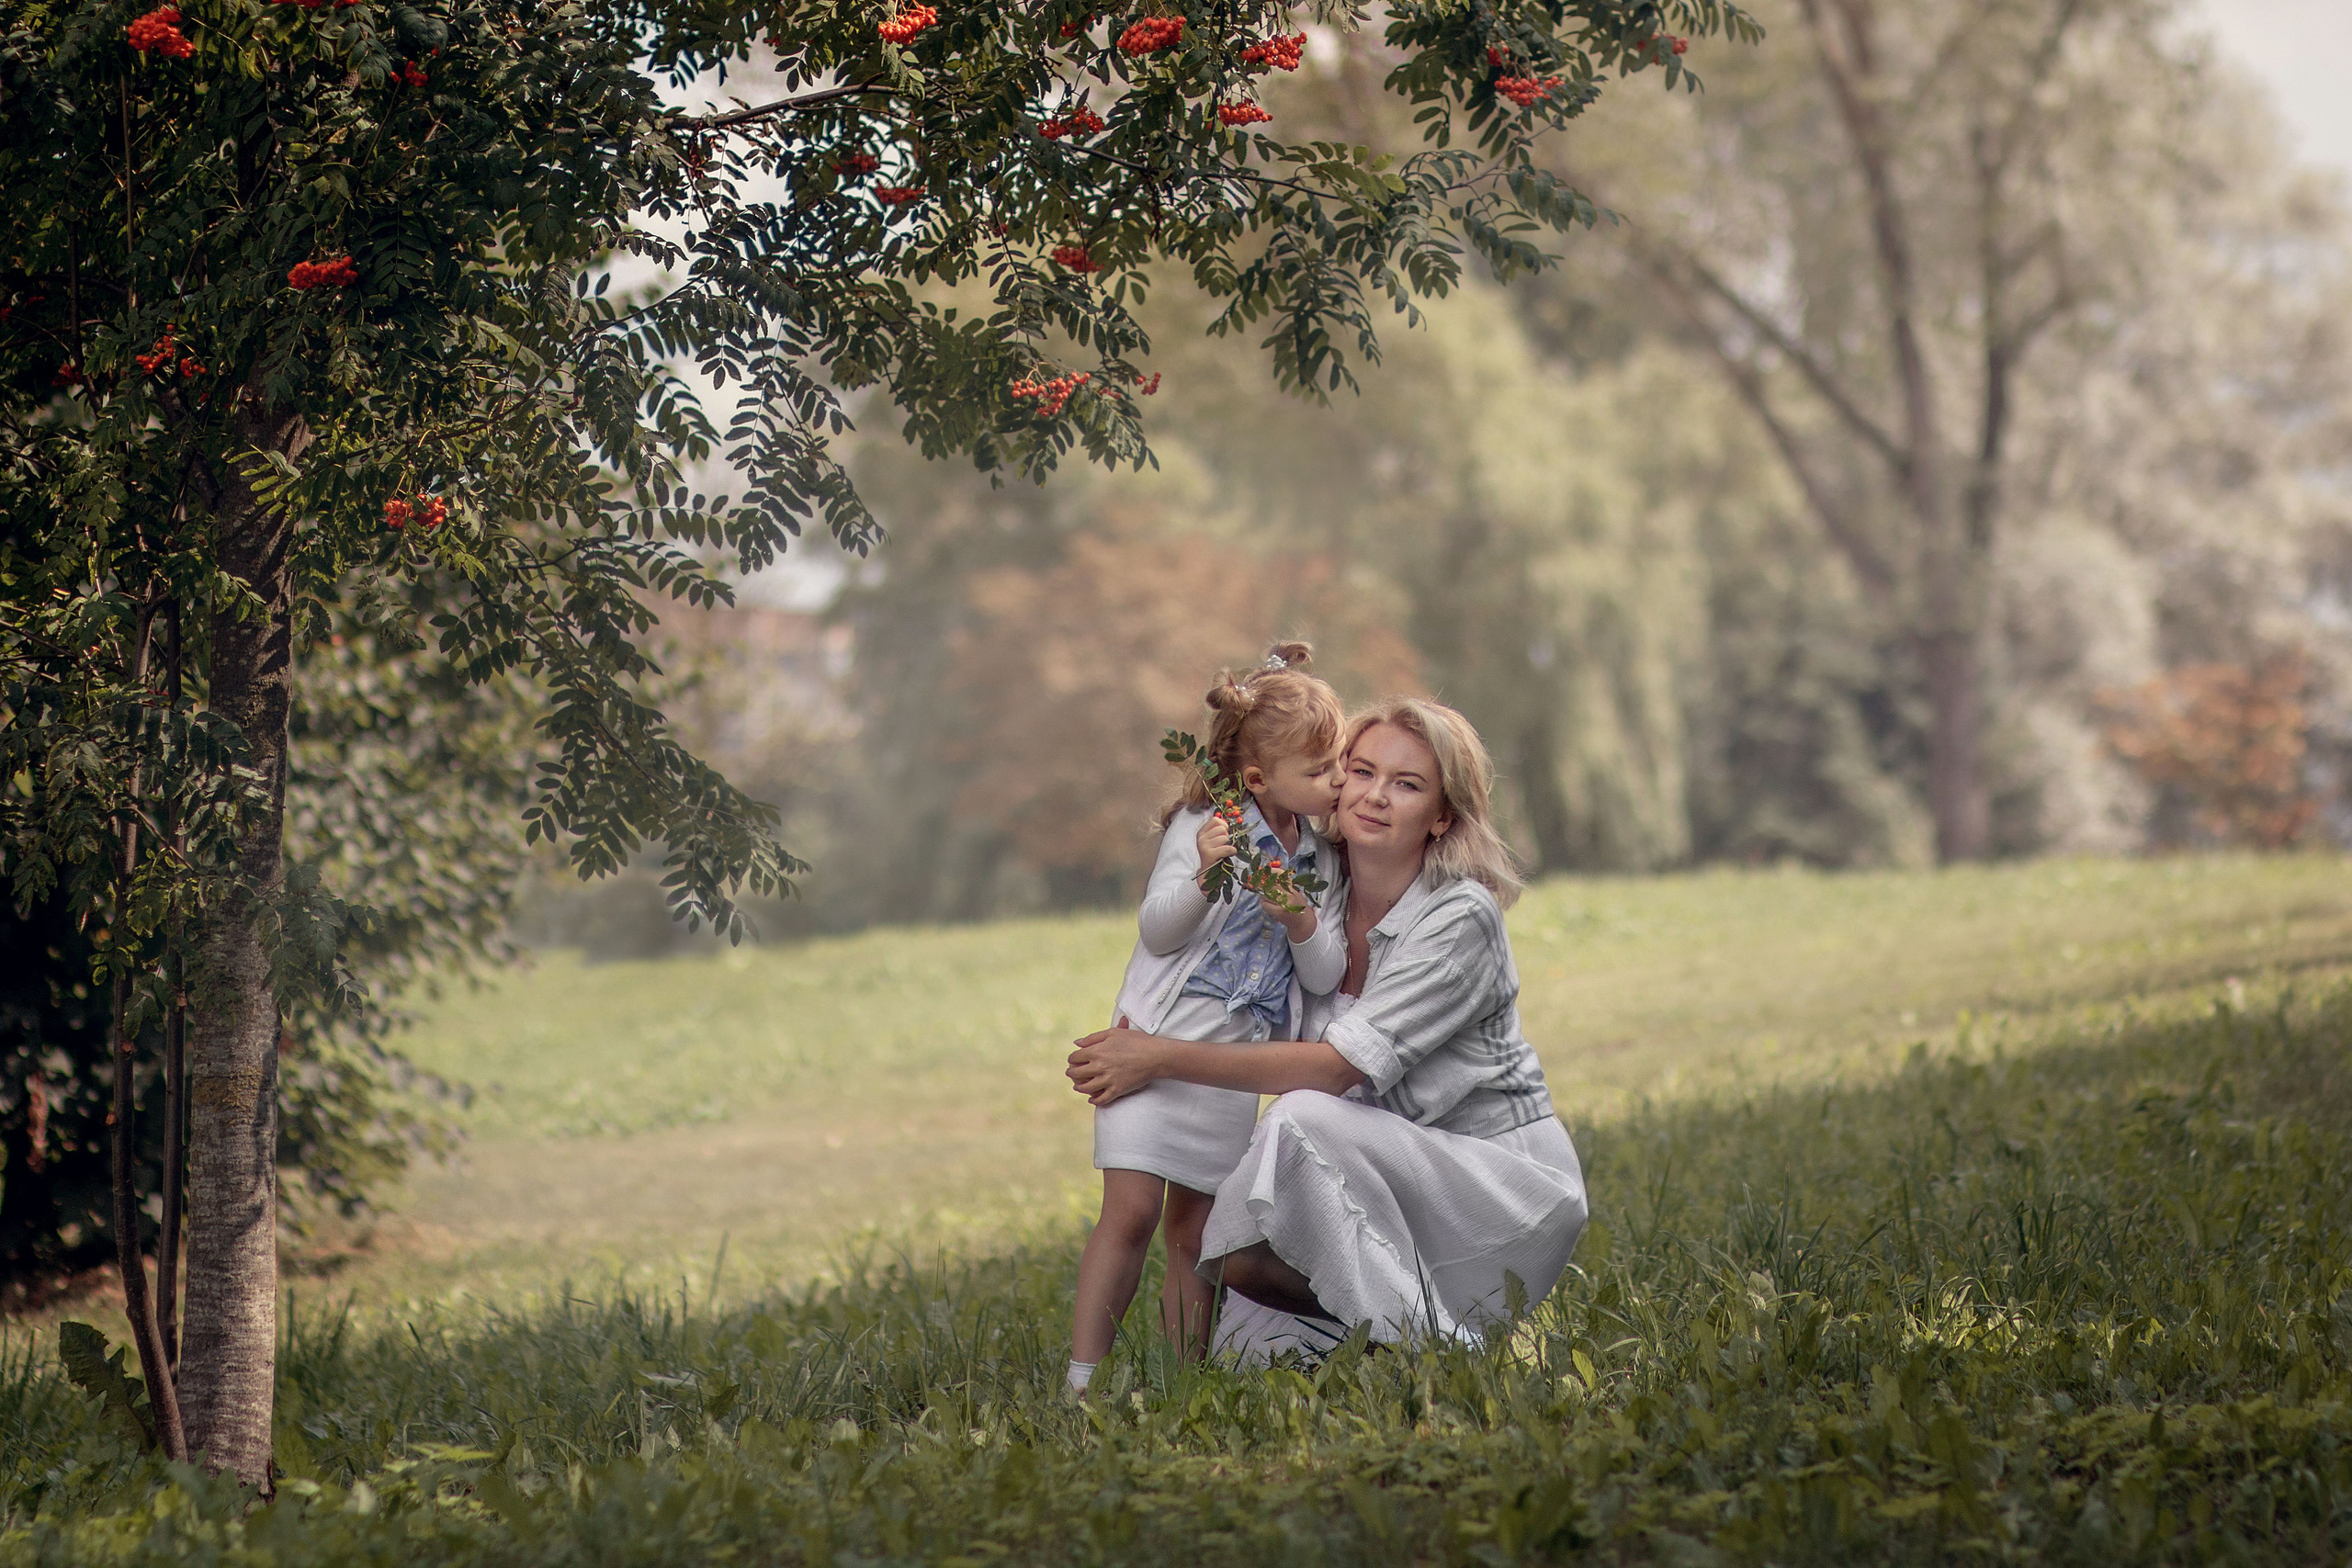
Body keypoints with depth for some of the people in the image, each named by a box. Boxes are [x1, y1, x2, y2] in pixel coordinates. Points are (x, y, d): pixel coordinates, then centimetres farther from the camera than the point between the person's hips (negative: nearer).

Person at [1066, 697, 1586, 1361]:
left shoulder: (1463, 919, -18)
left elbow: (1339, 1065, -24)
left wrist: (1166, 1058, -23)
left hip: (1507, 1177, -7)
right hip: (1405, 1185, 7)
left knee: (1303, 1121, -30)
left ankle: (1427, 1336, -20)